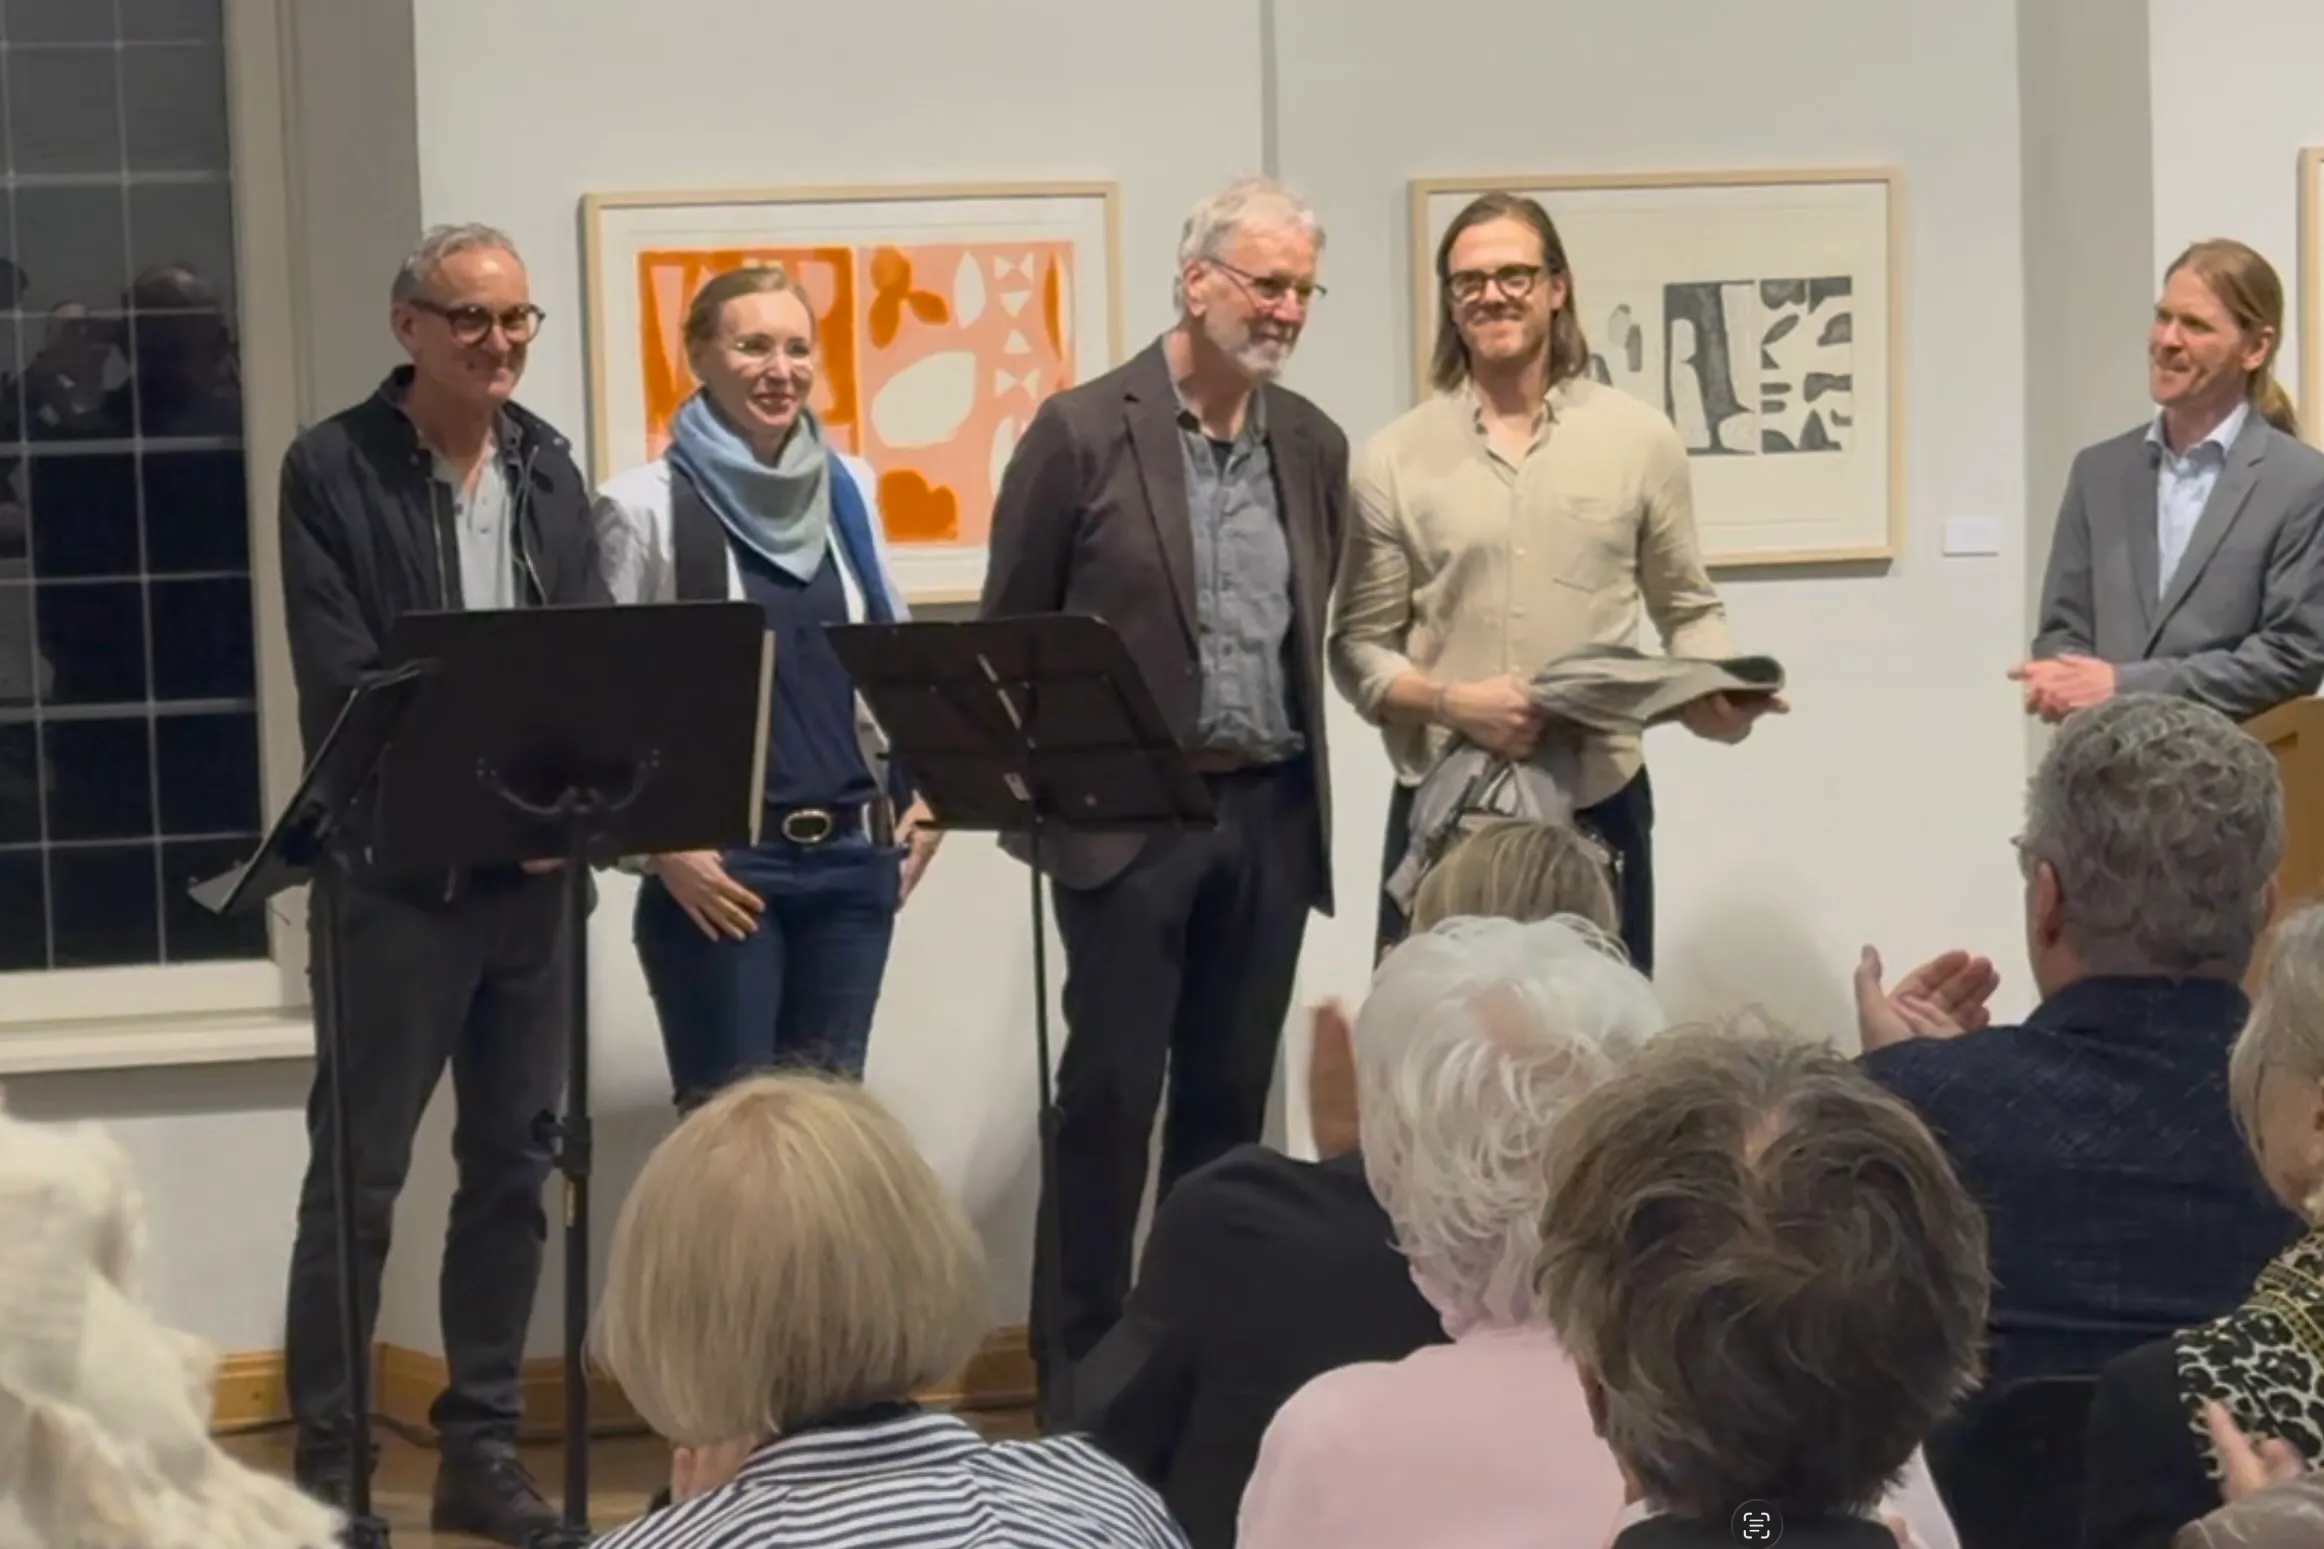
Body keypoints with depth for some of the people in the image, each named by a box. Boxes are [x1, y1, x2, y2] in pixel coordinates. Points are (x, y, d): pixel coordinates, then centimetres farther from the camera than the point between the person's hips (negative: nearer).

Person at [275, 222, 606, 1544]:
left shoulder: (549, 468, 11)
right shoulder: (332, 470, -5)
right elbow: (340, 685, -12)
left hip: (535, 868, 5)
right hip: (399, 867, -5)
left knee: (513, 1166, 10)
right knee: (357, 1173, -1)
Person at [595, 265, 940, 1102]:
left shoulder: (849, 490, 9)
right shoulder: (647, 506, -6)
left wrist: (922, 795, 8)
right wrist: (661, 845, -12)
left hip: (850, 851, 5)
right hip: (719, 859, -5)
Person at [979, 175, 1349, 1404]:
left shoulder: (1313, 446, 9)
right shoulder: (1084, 432, -6)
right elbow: (1007, 635, -1)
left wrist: (1302, 772, 11)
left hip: (1271, 815, 5)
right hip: (1128, 814, -5)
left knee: (1229, 1098, 9)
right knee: (1110, 1094, -4)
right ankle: (1078, 1373, 3)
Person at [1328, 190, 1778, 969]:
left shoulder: (1639, 438, 4)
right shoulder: (1394, 458, 2)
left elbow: (1689, 610, 10)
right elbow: (1359, 646, 2)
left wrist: (1717, 694, -11)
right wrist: (1450, 702, -16)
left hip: (1600, 803, 1)